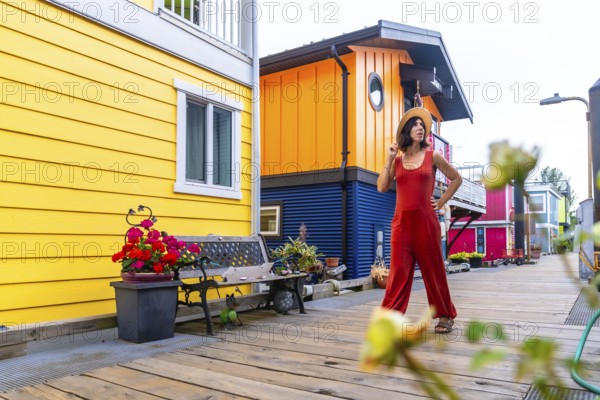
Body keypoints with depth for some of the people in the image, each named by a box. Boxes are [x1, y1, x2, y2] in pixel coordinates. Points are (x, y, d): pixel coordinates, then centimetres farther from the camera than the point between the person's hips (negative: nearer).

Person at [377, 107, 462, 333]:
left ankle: (445, 315, 20)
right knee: (399, 271, 0)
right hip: (402, 222, 1)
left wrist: (441, 202, 7)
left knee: (433, 269, 6)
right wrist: (389, 159, -3)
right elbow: (382, 187, 0)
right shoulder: (396, 161, 9)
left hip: (426, 221, -1)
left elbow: (457, 179, 14)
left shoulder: (433, 157, 5)